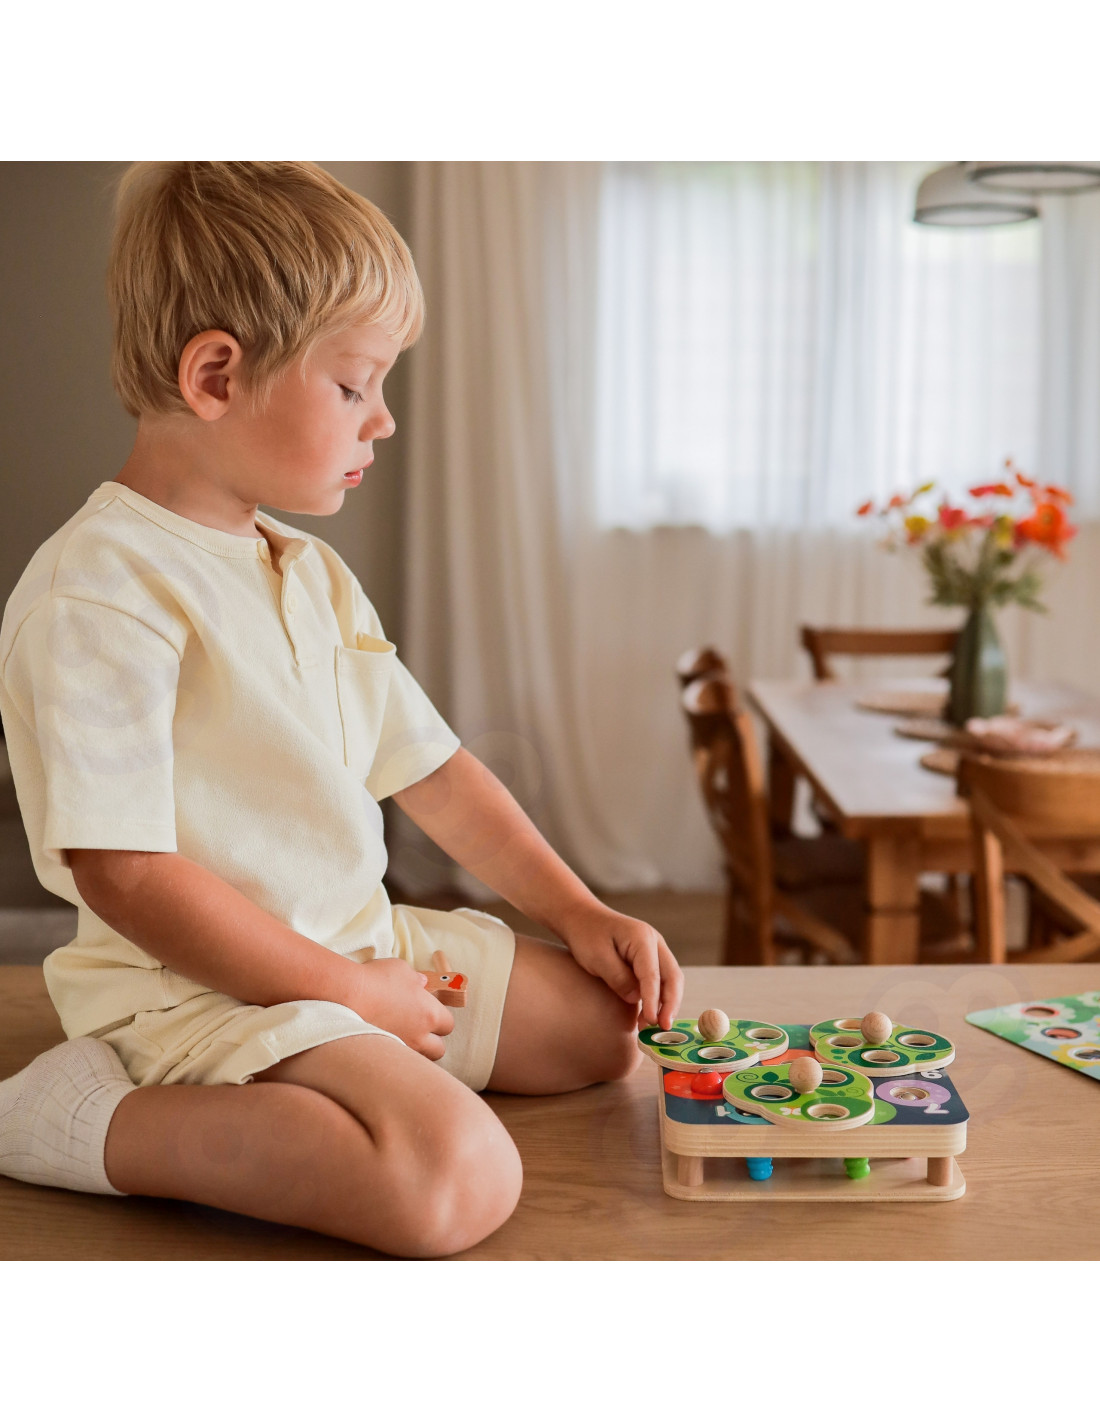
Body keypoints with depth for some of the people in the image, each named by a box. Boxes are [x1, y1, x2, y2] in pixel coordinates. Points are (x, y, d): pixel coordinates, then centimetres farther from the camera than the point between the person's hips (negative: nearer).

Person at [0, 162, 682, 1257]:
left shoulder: (314, 575, 11)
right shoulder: (100, 593, -18)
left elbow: (430, 769, 16)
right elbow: (124, 874, -22)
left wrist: (578, 913, 10)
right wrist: (346, 989, -17)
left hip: (365, 944, 10)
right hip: (208, 986, -9)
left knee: (601, 1019, 15)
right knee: (457, 1177, -29)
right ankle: (90, 1116, -11)